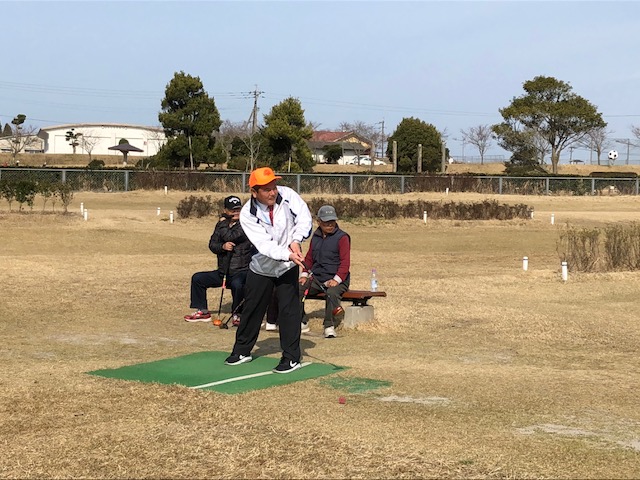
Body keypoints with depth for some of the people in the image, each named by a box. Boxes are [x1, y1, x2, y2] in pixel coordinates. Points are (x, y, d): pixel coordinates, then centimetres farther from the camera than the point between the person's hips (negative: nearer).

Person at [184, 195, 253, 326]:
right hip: (223, 272, 7)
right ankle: (203, 311, 13)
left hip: (241, 272, -7)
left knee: (237, 284, -38)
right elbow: (212, 244, 7)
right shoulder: (222, 225, 12)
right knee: (197, 278, 3)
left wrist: (223, 223, -3)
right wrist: (222, 246, -15)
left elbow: (229, 236, -21)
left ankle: (237, 315, -16)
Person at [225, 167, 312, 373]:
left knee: (289, 308, -6)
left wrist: (296, 241, -34)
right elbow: (264, 244, -30)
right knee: (252, 309, 12)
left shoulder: (287, 195, -18)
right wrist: (288, 255, -44)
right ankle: (242, 350, 31)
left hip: (288, 267, -1)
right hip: (261, 268, 1)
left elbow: (304, 217, -18)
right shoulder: (248, 215, -22)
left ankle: (292, 357, 5)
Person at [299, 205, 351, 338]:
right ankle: (301, 322, -4)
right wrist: (304, 275, 5)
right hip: (316, 279, 5)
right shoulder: (316, 237, 15)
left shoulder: (342, 237, -3)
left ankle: (329, 326, -25)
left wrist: (337, 279, -22)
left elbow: (345, 262, -10)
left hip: (336, 279, -5)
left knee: (332, 293, -38)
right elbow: (309, 258, 21)